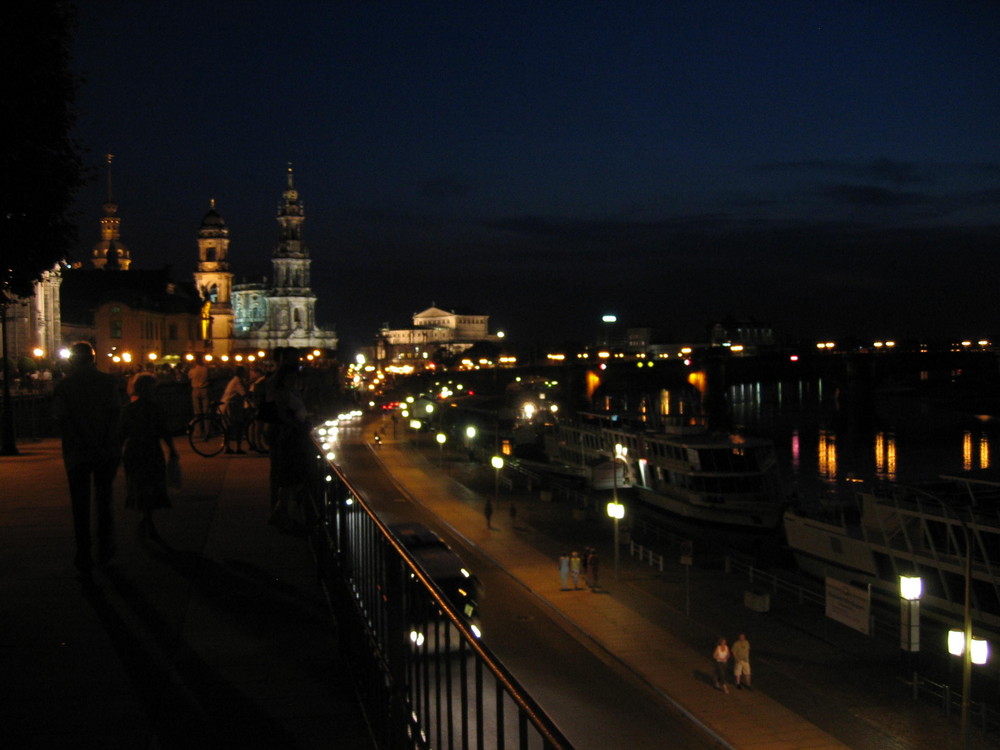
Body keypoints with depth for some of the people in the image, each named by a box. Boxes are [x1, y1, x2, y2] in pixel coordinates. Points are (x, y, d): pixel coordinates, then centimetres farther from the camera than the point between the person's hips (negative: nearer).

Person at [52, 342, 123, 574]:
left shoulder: (64, 385, -2)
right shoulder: (108, 381, 1)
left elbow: (61, 418, -9)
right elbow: (116, 414, -6)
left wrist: (80, 444, -8)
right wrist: (107, 443, -7)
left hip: (77, 453, -1)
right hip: (106, 452, 1)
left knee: (80, 505, 6)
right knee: (103, 499, 18)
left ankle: (84, 559, 5)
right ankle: (104, 550, 20)